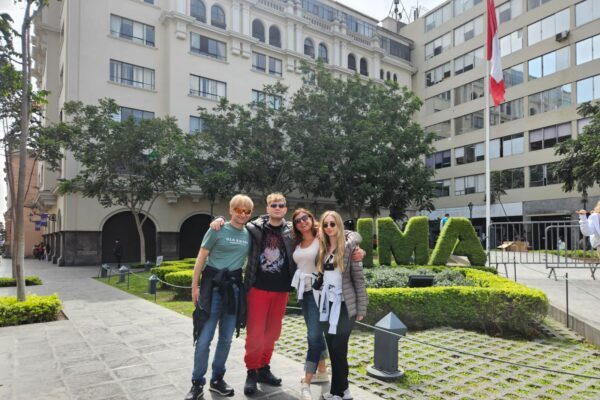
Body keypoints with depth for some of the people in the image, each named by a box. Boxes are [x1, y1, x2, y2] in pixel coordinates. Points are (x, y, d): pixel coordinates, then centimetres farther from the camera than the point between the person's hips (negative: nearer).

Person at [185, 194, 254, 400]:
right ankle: (197, 383, 13)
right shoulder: (218, 229, -6)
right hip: (213, 285, -4)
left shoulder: (249, 234, 5)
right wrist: (195, 286, -6)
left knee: (226, 338, 12)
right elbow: (201, 258, -4)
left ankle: (217, 379, 28)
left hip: (234, 287, 4)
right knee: (204, 338, -2)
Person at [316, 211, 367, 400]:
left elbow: (359, 279, -8)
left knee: (339, 348, -2)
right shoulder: (322, 247, 6)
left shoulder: (349, 246, -8)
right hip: (327, 303, 5)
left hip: (344, 304, -5)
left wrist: (361, 308, -10)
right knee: (332, 348, 10)